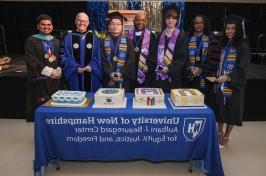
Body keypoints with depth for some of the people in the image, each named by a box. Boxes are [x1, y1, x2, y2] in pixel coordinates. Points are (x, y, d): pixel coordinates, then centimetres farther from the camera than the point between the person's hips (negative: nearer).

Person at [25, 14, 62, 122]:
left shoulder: (56, 42, 16)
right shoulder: (31, 41, 0)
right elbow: (32, 62, -9)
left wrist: (58, 70, -6)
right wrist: (50, 71, -15)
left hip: (55, 80, 5)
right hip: (40, 81, -4)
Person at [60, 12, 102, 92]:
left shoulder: (94, 38, 8)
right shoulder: (68, 38, 5)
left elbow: (98, 57, 5)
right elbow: (64, 57, 0)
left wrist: (91, 67, -13)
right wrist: (76, 68, -14)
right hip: (75, 77, 0)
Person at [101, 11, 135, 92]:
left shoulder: (128, 41, 5)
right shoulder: (104, 42, 8)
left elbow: (131, 60, -2)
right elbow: (102, 60, 2)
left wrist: (121, 72, -14)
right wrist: (110, 73, -13)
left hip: (124, 78, -1)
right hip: (108, 79, 1)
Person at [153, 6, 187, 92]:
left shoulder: (182, 36, -1)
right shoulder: (161, 35, 12)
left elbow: (183, 57, -6)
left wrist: (170, 68, -15)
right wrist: (158, 66, 1)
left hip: (173, 74, -3)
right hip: (159, 74, 3)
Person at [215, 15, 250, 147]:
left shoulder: (243, 47, -11)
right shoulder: (225, 44, 9)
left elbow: (242, 69, -17)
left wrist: (227, 77, -30)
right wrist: (218, 78, 9)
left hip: (234, 85, -6)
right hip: (221, 84, 6)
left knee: (232, 111, 5)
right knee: (220, 109, 12)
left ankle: (226, 137, 21)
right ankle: (219, 133, 29)